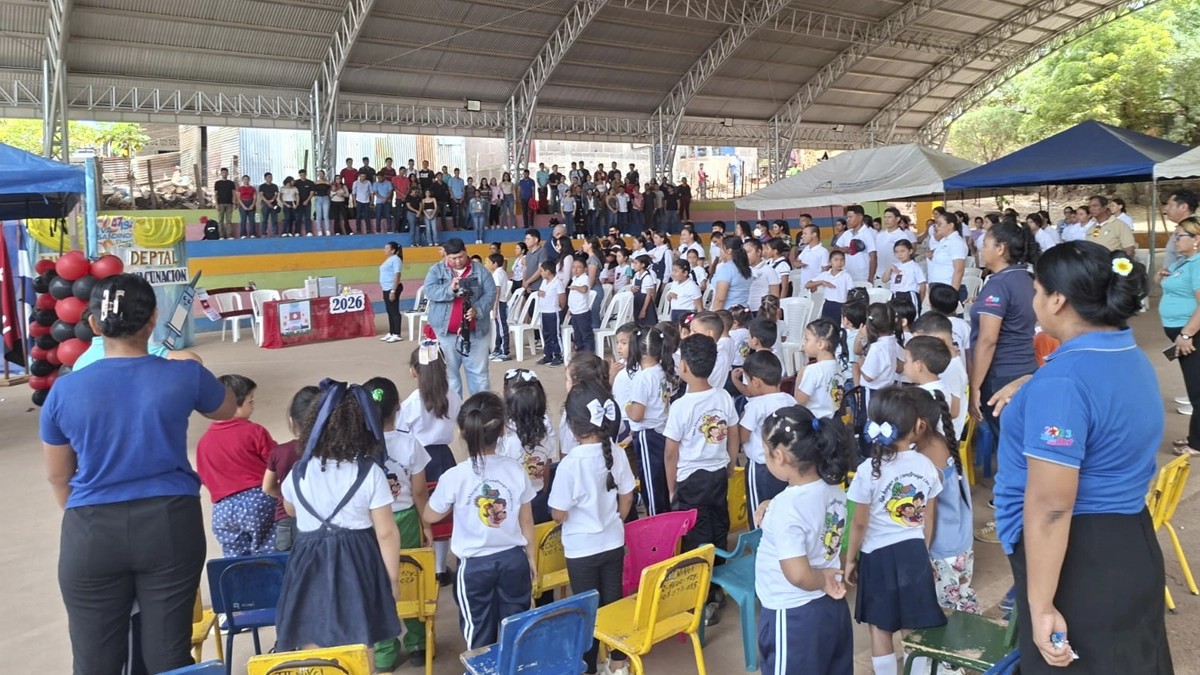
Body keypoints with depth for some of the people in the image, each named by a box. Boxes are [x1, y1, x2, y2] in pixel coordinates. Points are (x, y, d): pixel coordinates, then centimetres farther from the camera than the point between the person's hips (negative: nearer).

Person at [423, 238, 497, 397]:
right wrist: (449, 289, -26)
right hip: (446, 332, 0)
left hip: (475, 331, 0)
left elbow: (490, 293, -4)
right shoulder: (436, 270, 3)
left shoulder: (480, 271, 3)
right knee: (449, 372, 8)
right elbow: (429, 291, -10)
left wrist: (477, 309, -21)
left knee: (479, 372, 6)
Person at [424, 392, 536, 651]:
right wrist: (532, 558, 13)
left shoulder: (454, 477, -19)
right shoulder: (515, 470, -11)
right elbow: (527, 522, -1)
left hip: (475, 564, -2)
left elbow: (430, 516, -1)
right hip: (514, 559, 2)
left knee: (480, 633, 16)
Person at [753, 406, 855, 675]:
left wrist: (824, 580, -10)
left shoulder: (786, 507, -27)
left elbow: (798, 575, -30)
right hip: (832, 606, 8)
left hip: (794, 617, -8)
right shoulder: (833, 489, -4)